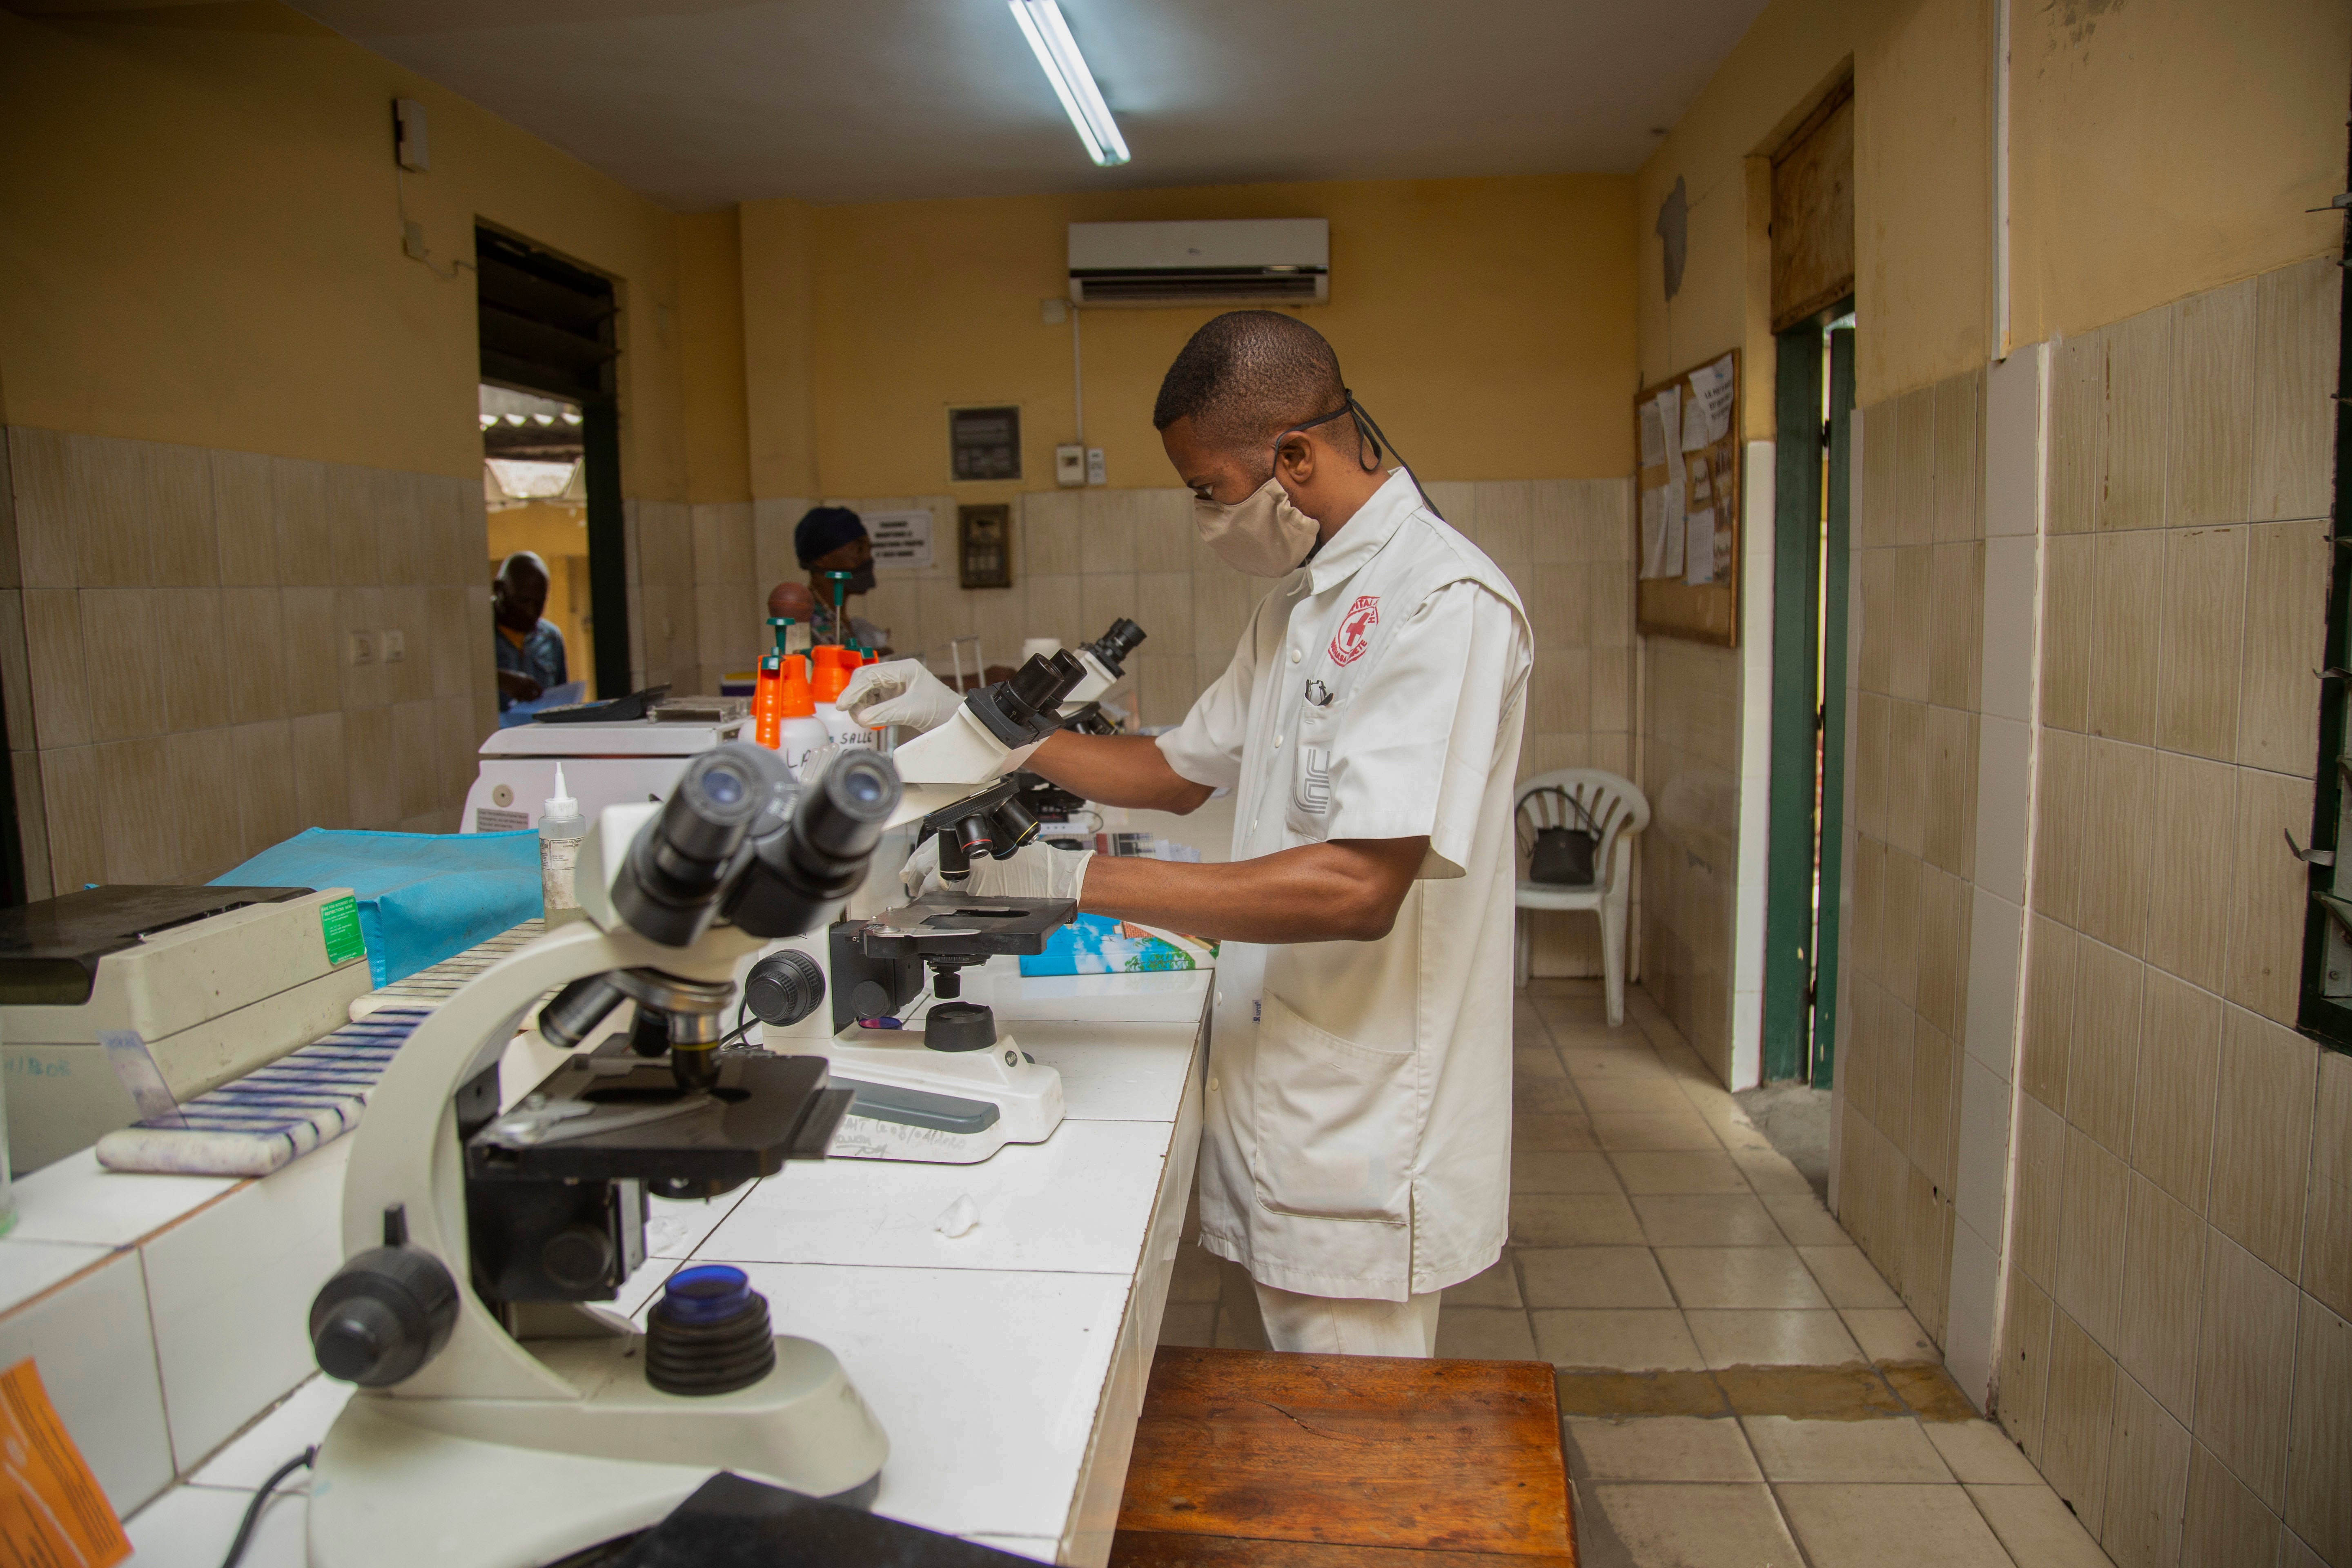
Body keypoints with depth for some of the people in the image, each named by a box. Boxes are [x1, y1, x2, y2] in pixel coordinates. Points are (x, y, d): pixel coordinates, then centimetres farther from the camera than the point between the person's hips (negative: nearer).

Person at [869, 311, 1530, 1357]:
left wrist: (1072, 878, -25)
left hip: (1366, 1150, -9)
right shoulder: (1297, 602, 12)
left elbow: (1358, 888, -27)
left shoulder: (1444, 603, -19)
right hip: (1283, 1109, 9)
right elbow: (1181, 770, 20)